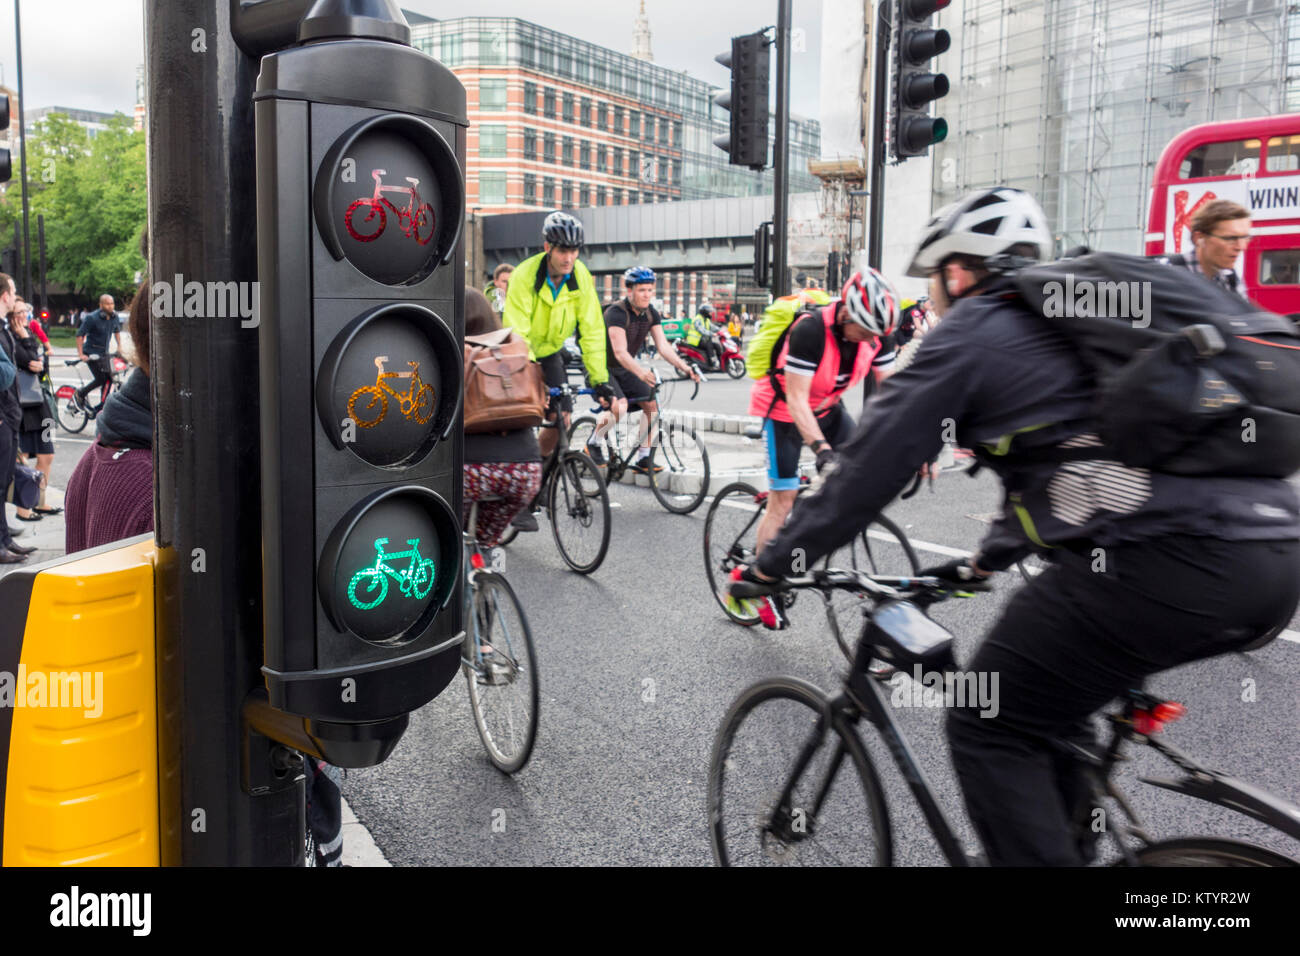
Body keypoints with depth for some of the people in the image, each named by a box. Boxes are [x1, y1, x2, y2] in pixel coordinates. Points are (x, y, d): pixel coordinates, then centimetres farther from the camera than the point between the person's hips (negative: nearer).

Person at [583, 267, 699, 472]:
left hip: (623, 370, 7)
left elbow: (663, 346, -9)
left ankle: (642, 458, 2)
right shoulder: (616, 313, -25)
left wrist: (684, 367, -25)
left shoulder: (651, 314, -3)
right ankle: (594, 443, -4)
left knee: (652, 405, -7)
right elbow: (620, 352, -36)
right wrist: (641, 372, -53)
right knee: (619, 406, -29)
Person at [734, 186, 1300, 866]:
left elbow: (869, 469, 2)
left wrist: (770, 566, 12)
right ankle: (1066, 850, 37)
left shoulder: (972, 330, 3)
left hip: (1165, 558, -9)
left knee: (990, 731, 6)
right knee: (1047, 704, 26)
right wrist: (985, 561, 46)